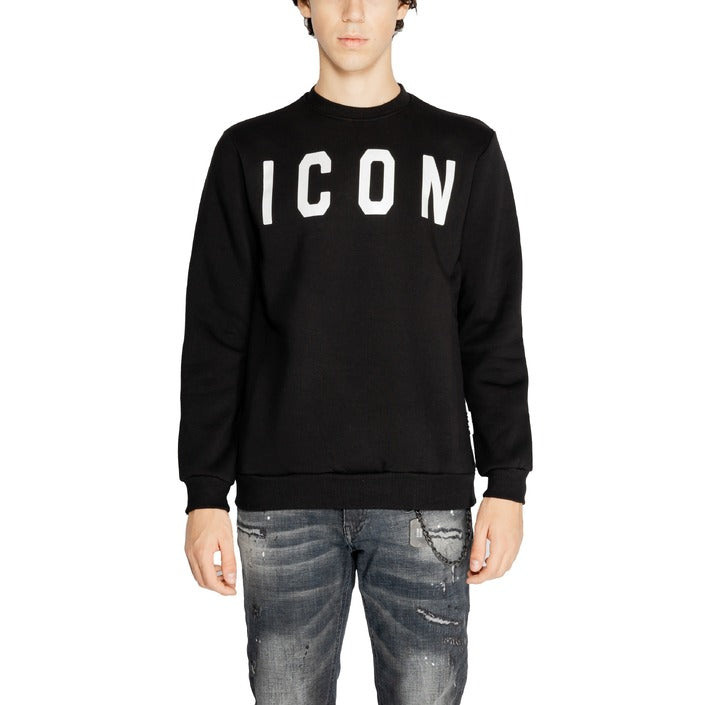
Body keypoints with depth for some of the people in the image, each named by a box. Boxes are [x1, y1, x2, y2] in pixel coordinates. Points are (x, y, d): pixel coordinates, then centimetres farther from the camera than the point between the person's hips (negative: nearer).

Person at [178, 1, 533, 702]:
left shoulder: (465, 150, 8)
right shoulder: (252, 151, 8)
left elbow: (493, 335, 7)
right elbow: (214, 338, 5)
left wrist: (507, 485, 1)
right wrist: (205, 495, 0)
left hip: (425, 495, 0)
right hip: (283, 500, 0)